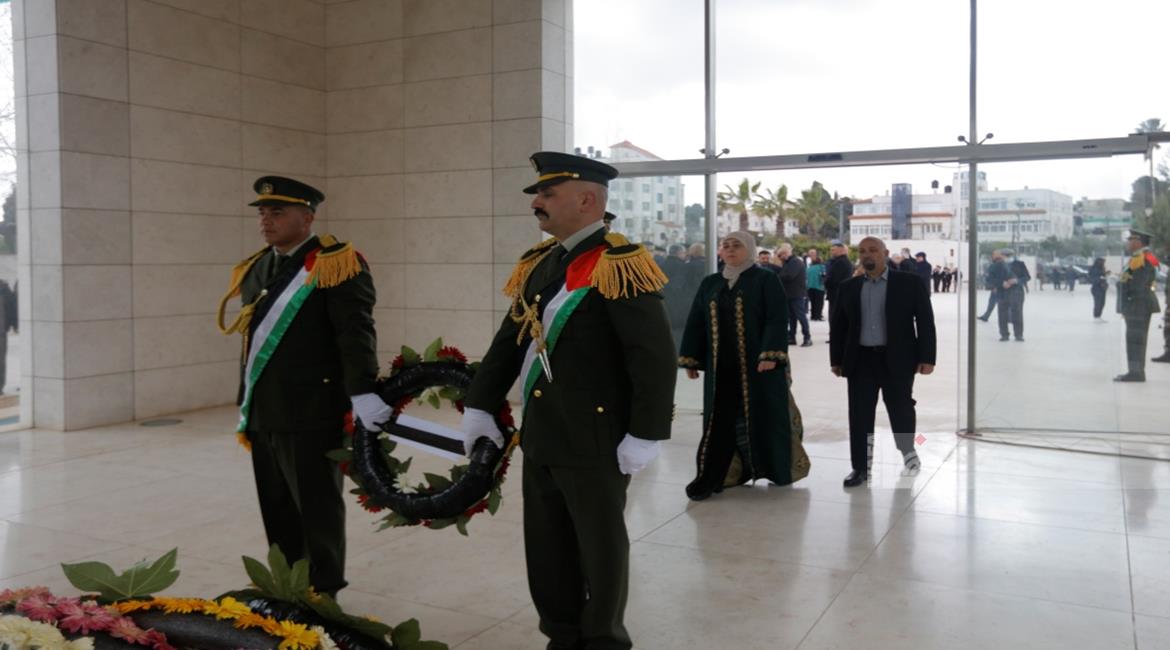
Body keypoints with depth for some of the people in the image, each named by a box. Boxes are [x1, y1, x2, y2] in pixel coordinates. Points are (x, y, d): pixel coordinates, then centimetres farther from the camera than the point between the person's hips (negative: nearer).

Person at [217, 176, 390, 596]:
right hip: (264, 416, 7)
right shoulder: (254, 269, 16)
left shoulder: (336, 264, -8)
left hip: (312, 415, -7)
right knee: (277, 512, 14)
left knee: (317, 510, 4)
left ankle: (322, 597, 18)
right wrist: (246, 405, 23)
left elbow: (356, 333, -17)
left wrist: (362, 392, -26)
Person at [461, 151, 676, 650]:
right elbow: (509, 341, 17)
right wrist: (479, 406, 13)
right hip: (539, 439, 8)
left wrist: (644, 436, -19)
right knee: (546, 549, 16)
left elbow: (656, 357, -18)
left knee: (600, 549, 9)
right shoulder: (538, 264, 10)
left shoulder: (619, 266, -14)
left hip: (595, 443, -7)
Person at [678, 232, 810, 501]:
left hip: (757, 364, -4)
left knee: (762, 417, 4)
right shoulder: (709, 284, 12)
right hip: (721, 366, 4)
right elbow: (695, 322, 12)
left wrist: (770, 355, -21)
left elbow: (777, 320, -11)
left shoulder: (766, 280, -1)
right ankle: (710, 477, 5)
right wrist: (690, 359, 7)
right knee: (719, 420, 3)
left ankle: (776, 469, 22)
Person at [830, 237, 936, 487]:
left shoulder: (909, 282, -2)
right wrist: (836, 359, 7)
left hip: (897, 360, -2)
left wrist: (926, 357, -9)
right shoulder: (849, 287, 7)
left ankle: (907, 450, 37)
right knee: (859, 416, 1)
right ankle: (860, 468, 8)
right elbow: (838, 325, 11)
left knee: (901, 410, 10)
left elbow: (925, 321, -3)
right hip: (860, 360, 2)